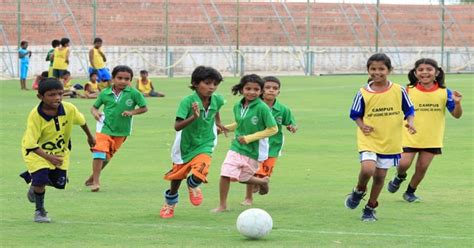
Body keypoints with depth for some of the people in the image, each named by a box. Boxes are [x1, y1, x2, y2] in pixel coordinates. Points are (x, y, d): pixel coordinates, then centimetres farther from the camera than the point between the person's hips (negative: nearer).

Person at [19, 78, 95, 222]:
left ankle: (35, 185, 38)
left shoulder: (69, 109, -22)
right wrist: (49, 158, -41)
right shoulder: (35, 116, -32)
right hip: (36, 151, -4)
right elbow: (31, 145, -30)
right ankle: (39, 211, 7)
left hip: (60, 150, 5)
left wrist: (90, 137, 19)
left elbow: (81, 121, 2)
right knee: (41, 179, -21)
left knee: (59, 183, 3)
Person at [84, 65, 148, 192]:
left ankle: (93, 176, 35)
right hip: (105, 127, -2)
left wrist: (132, 112, -18)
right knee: (99, 152, -17)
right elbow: (94, 106, 6)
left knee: (108, 156, 15)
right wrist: (95, 112, -16)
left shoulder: (134, 93, -11)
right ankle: (95, 181, -9)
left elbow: (144, 108, -3)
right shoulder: (105, 93, -7)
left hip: (121, 130, 2)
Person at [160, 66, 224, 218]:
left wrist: (218, 123, 20)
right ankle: (170, 203, 47)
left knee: (200, 173, -23)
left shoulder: (217, 100, -13)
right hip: (185, 145, -1)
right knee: (177, 176, 16)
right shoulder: (187, 101, -27)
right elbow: (177, 126, -35)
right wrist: (194, 117, -48)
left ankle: (193, 185, 16)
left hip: (204, 145, 1)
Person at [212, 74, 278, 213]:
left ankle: (263, 182, 43)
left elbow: (273, 129, -16)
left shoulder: (262, 108, -18)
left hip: (254, 150, -3)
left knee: (243, 178, 12)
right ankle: (222, 205, 8)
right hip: (237, 147, 4)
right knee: (225, 174, -10)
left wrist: (249, 138, -18)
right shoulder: (238, 107, 0)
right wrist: (227, 128, 0)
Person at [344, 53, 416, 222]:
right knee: (367, 169, -23)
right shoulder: (363, 93, -6)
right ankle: (359, 191, 10)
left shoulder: (399, 91, -4)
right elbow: (355, 114, 5)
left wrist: (410, 122, -12)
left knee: (380, 175, 8)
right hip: (368, 140, -2)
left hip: (390, 141, 2)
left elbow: (408, 110, 7)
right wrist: (361, 126, -13)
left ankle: (370, 208, 26)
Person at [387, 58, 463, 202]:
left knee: (422, 167, 4)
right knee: (404, 164, -9)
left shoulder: (444, 93, -5)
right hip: (410, 136, -1)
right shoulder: (409, 91, -6)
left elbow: (456, 115, -3)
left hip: (432, 139, 1)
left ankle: (410, 192, 27)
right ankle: (399, 177, 28)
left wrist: (457, 103, -20)